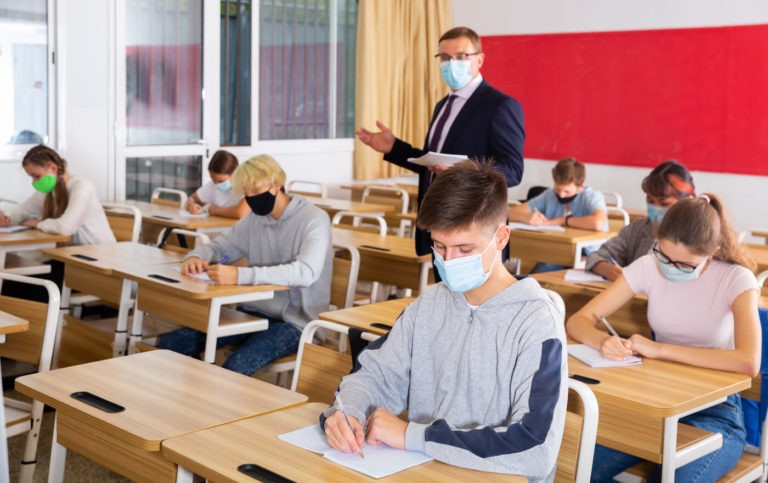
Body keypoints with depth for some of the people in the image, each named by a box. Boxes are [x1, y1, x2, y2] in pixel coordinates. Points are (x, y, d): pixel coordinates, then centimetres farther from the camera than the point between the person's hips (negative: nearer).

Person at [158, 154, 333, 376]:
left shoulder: (314, 220, -12)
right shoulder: (254, 219, 10)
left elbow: (306, 272, -28)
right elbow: (218, 247, 20)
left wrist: (240, 275, -38)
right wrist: (195, 257, -7)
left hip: (294, 321, -7)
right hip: (254, 311, 7)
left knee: (236, 367, -33)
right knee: (172, 343, -7)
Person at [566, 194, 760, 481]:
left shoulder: (736, 279, -13)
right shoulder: (649, 267, -4)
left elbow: (748, 362, -29)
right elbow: (578, 321, -5)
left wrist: (659, 349, -28)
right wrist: (603, 342, -29)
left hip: (714, 408, -3)